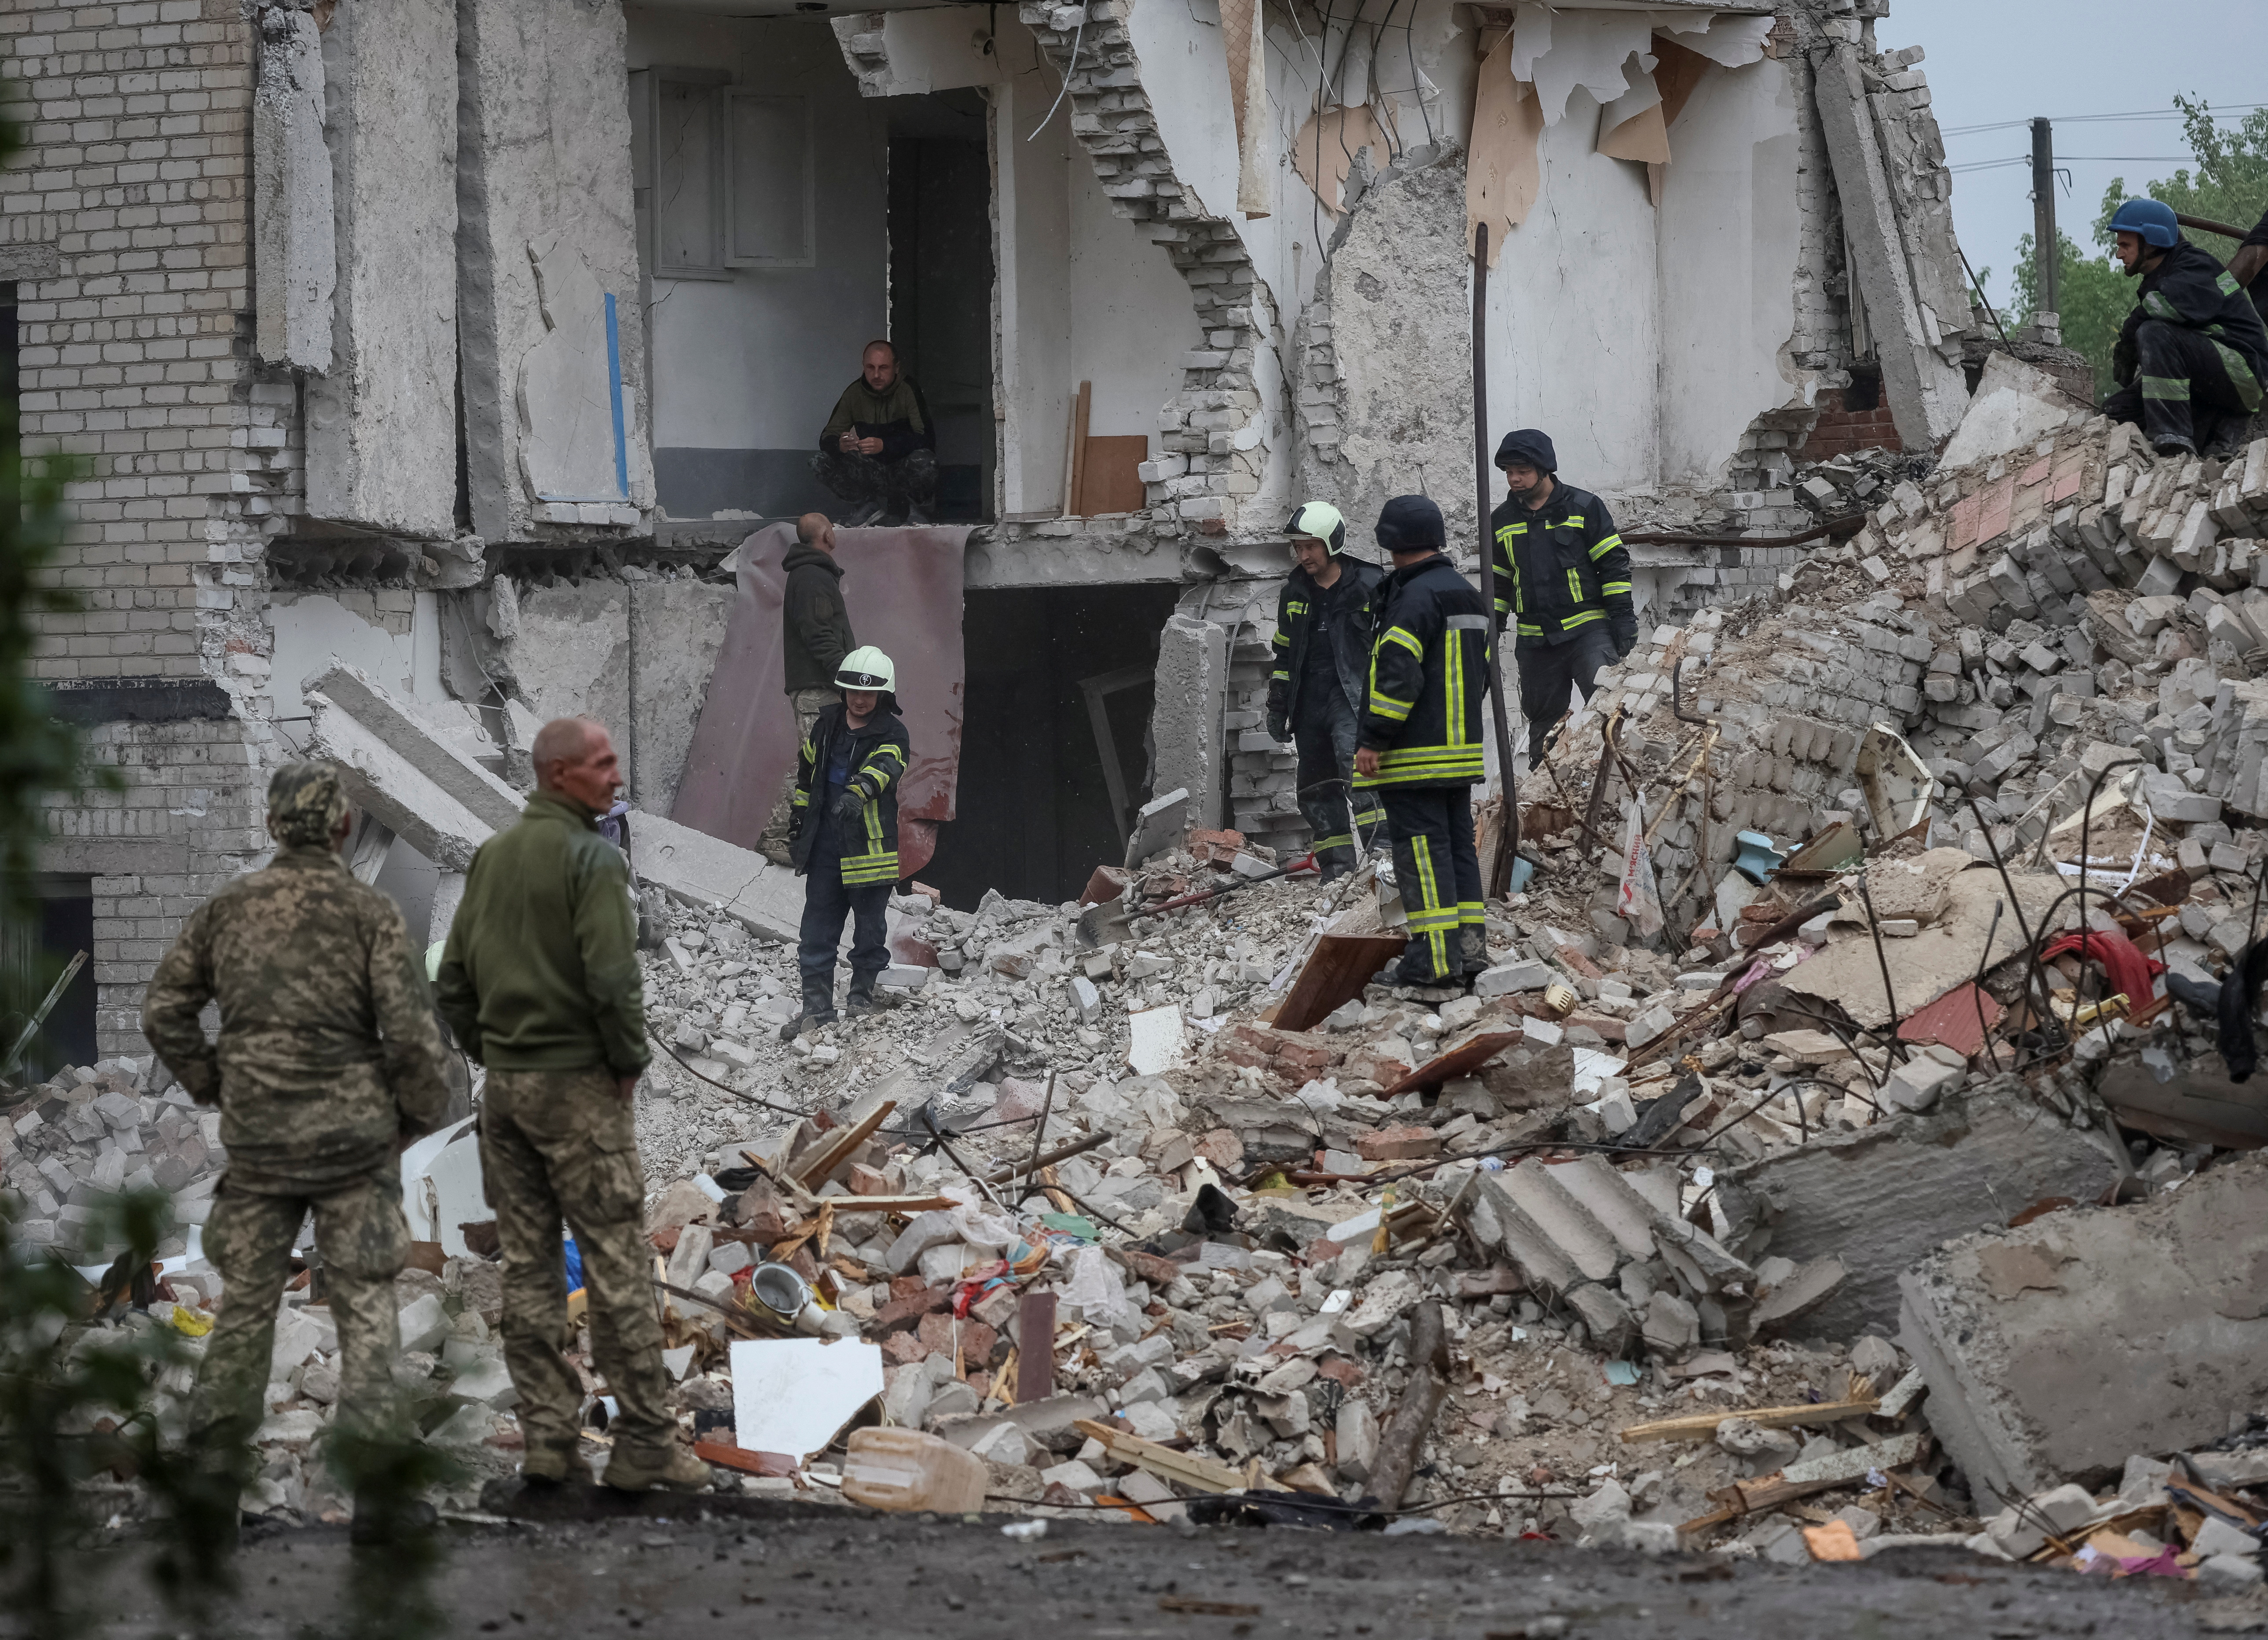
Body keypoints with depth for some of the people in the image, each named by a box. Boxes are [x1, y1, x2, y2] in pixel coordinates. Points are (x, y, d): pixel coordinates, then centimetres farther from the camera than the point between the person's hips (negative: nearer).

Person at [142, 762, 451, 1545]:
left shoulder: (227, 908, 3)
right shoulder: (367, 912, -9)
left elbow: (164, 1012, 6)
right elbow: (411, 1030, -14)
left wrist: (214, 1087, 16)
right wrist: (419, 1112, 2)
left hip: (256, 1136, 3)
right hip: (353, 1136, -3)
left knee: (245, 1301, 14)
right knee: (365, 1310, 1)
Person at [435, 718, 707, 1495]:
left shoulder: (490, 856, 10)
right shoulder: (591, 857, -13)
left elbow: (454, 978, 12)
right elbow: (613, 978, -21)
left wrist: (489, 1054, 17)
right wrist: (629, 1060, -7)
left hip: (504, 1085, 7)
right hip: (579, 1083, -7)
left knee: (528, 1268, 8)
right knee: (615, 1263, -4)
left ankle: (547, 1435, 9)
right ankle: (644, 1443, -3)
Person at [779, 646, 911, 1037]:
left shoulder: (891, 733, -8)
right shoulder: (828, 725, 8)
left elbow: (884, 767, -29)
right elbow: (807, 770, 22)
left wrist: (858, 792, -49)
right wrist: (801, 818, 22)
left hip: (870, 846, -4)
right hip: (825, 845, 4)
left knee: (869, 931, 6)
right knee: (817, 932, 6)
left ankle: (863, 996, 24)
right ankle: (817, 1008, 13)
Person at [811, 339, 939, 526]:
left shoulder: (909, 391, -12)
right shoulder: (854, 393, 0)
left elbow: (927, 440, -23)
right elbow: (827, 439, -3)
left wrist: (885, 445, -37)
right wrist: (840, 445, -29)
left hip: (903, 472, -3)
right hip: (870, 473, 3)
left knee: (923, 460, -38)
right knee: (820, 462, -18)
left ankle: (913, 507, -7)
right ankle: (867, 506, -6)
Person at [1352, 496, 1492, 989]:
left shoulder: (1415, 598, -15)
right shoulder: (1468, 595, 15)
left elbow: (1399, 676, -21)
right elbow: (1480, 674, 21)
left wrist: (1374, 741, -18)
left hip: (1413, 757, -9)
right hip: (1461, 749, 9)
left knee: (1421, 849, -7)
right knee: (1457, 846, 12)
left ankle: (1436, 954, -10)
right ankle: (1470, 945, 11)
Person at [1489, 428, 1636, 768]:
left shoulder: (1584, 507, 0)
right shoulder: (1503, 521, 12)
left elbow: (1614, 565, 0)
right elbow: (1498, 584, 21)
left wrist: (1622, 617, -6)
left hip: (1589, 630, -4)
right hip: (1535, 643, 4)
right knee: (1543, 720, 8)